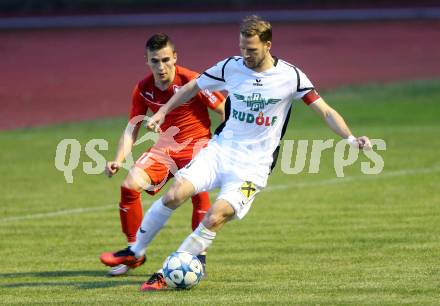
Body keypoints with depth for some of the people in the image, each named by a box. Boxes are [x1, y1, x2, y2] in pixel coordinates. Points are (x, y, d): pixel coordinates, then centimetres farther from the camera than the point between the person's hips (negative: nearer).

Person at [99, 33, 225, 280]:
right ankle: (134, 252, 1)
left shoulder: (192, 81, -17)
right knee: (130, 185, -14)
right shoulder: (143, 90, -2)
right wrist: (119, 160, -12)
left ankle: (199, 256, -18)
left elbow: (226, 111, -9)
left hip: (197, 143, -4)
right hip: (165, 146, 4)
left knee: (198, 189, -31)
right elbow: (132, 129, 3)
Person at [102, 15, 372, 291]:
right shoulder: (231, 67, 1)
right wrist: (163, 111, 14)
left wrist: (350, 138, -19)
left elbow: (325, 111, -6)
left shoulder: (290, 76, -7)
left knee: (215, 218, -23)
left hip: (253, 167, -3)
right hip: (220, 151, 3)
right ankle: (136, 251, 1)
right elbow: (193, 87, 18)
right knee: (175, 194, -19)